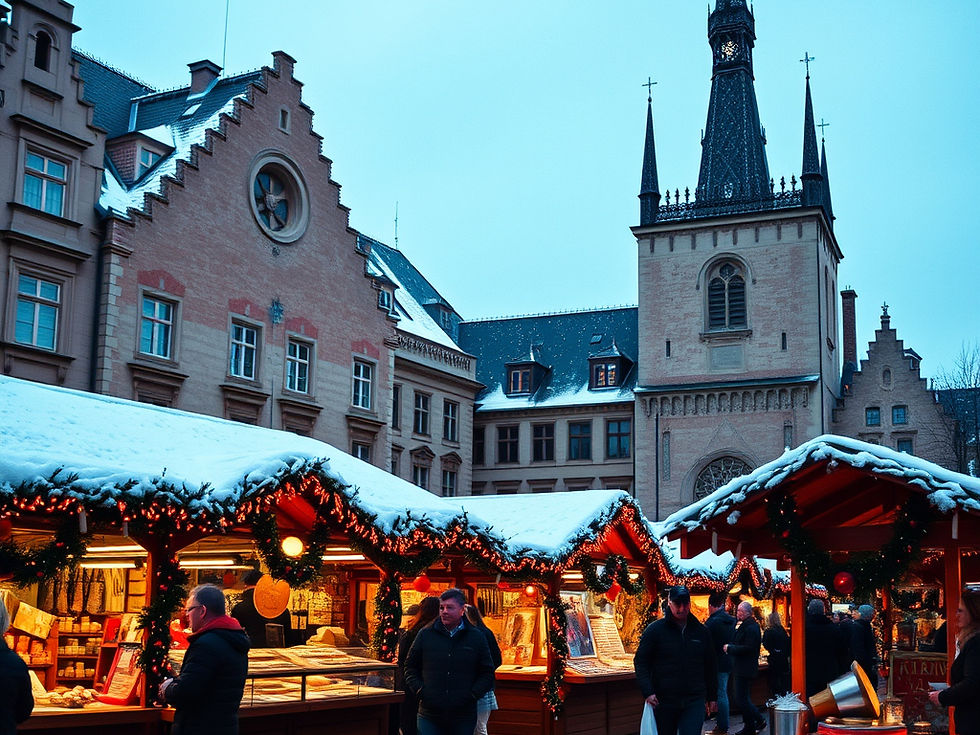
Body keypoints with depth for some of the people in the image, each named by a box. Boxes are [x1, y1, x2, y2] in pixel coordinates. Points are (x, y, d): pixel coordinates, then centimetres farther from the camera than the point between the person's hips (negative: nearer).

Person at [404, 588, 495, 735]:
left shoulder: (477, 638, 4)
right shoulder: (425, 634, 5)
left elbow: (487, 674, 8)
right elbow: (410, 666, 13)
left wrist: (472, 695, -4)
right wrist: (419, 691, 0)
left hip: (463, 717, 0)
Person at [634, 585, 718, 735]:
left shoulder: (701, 631, 8)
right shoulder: (655, 630, -1)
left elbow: (711, 666, 16)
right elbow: (640, 662, -1)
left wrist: (712, 696, 15)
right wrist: (647, 692, -12)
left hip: (694, 701, 1)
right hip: (663, 701, -1)